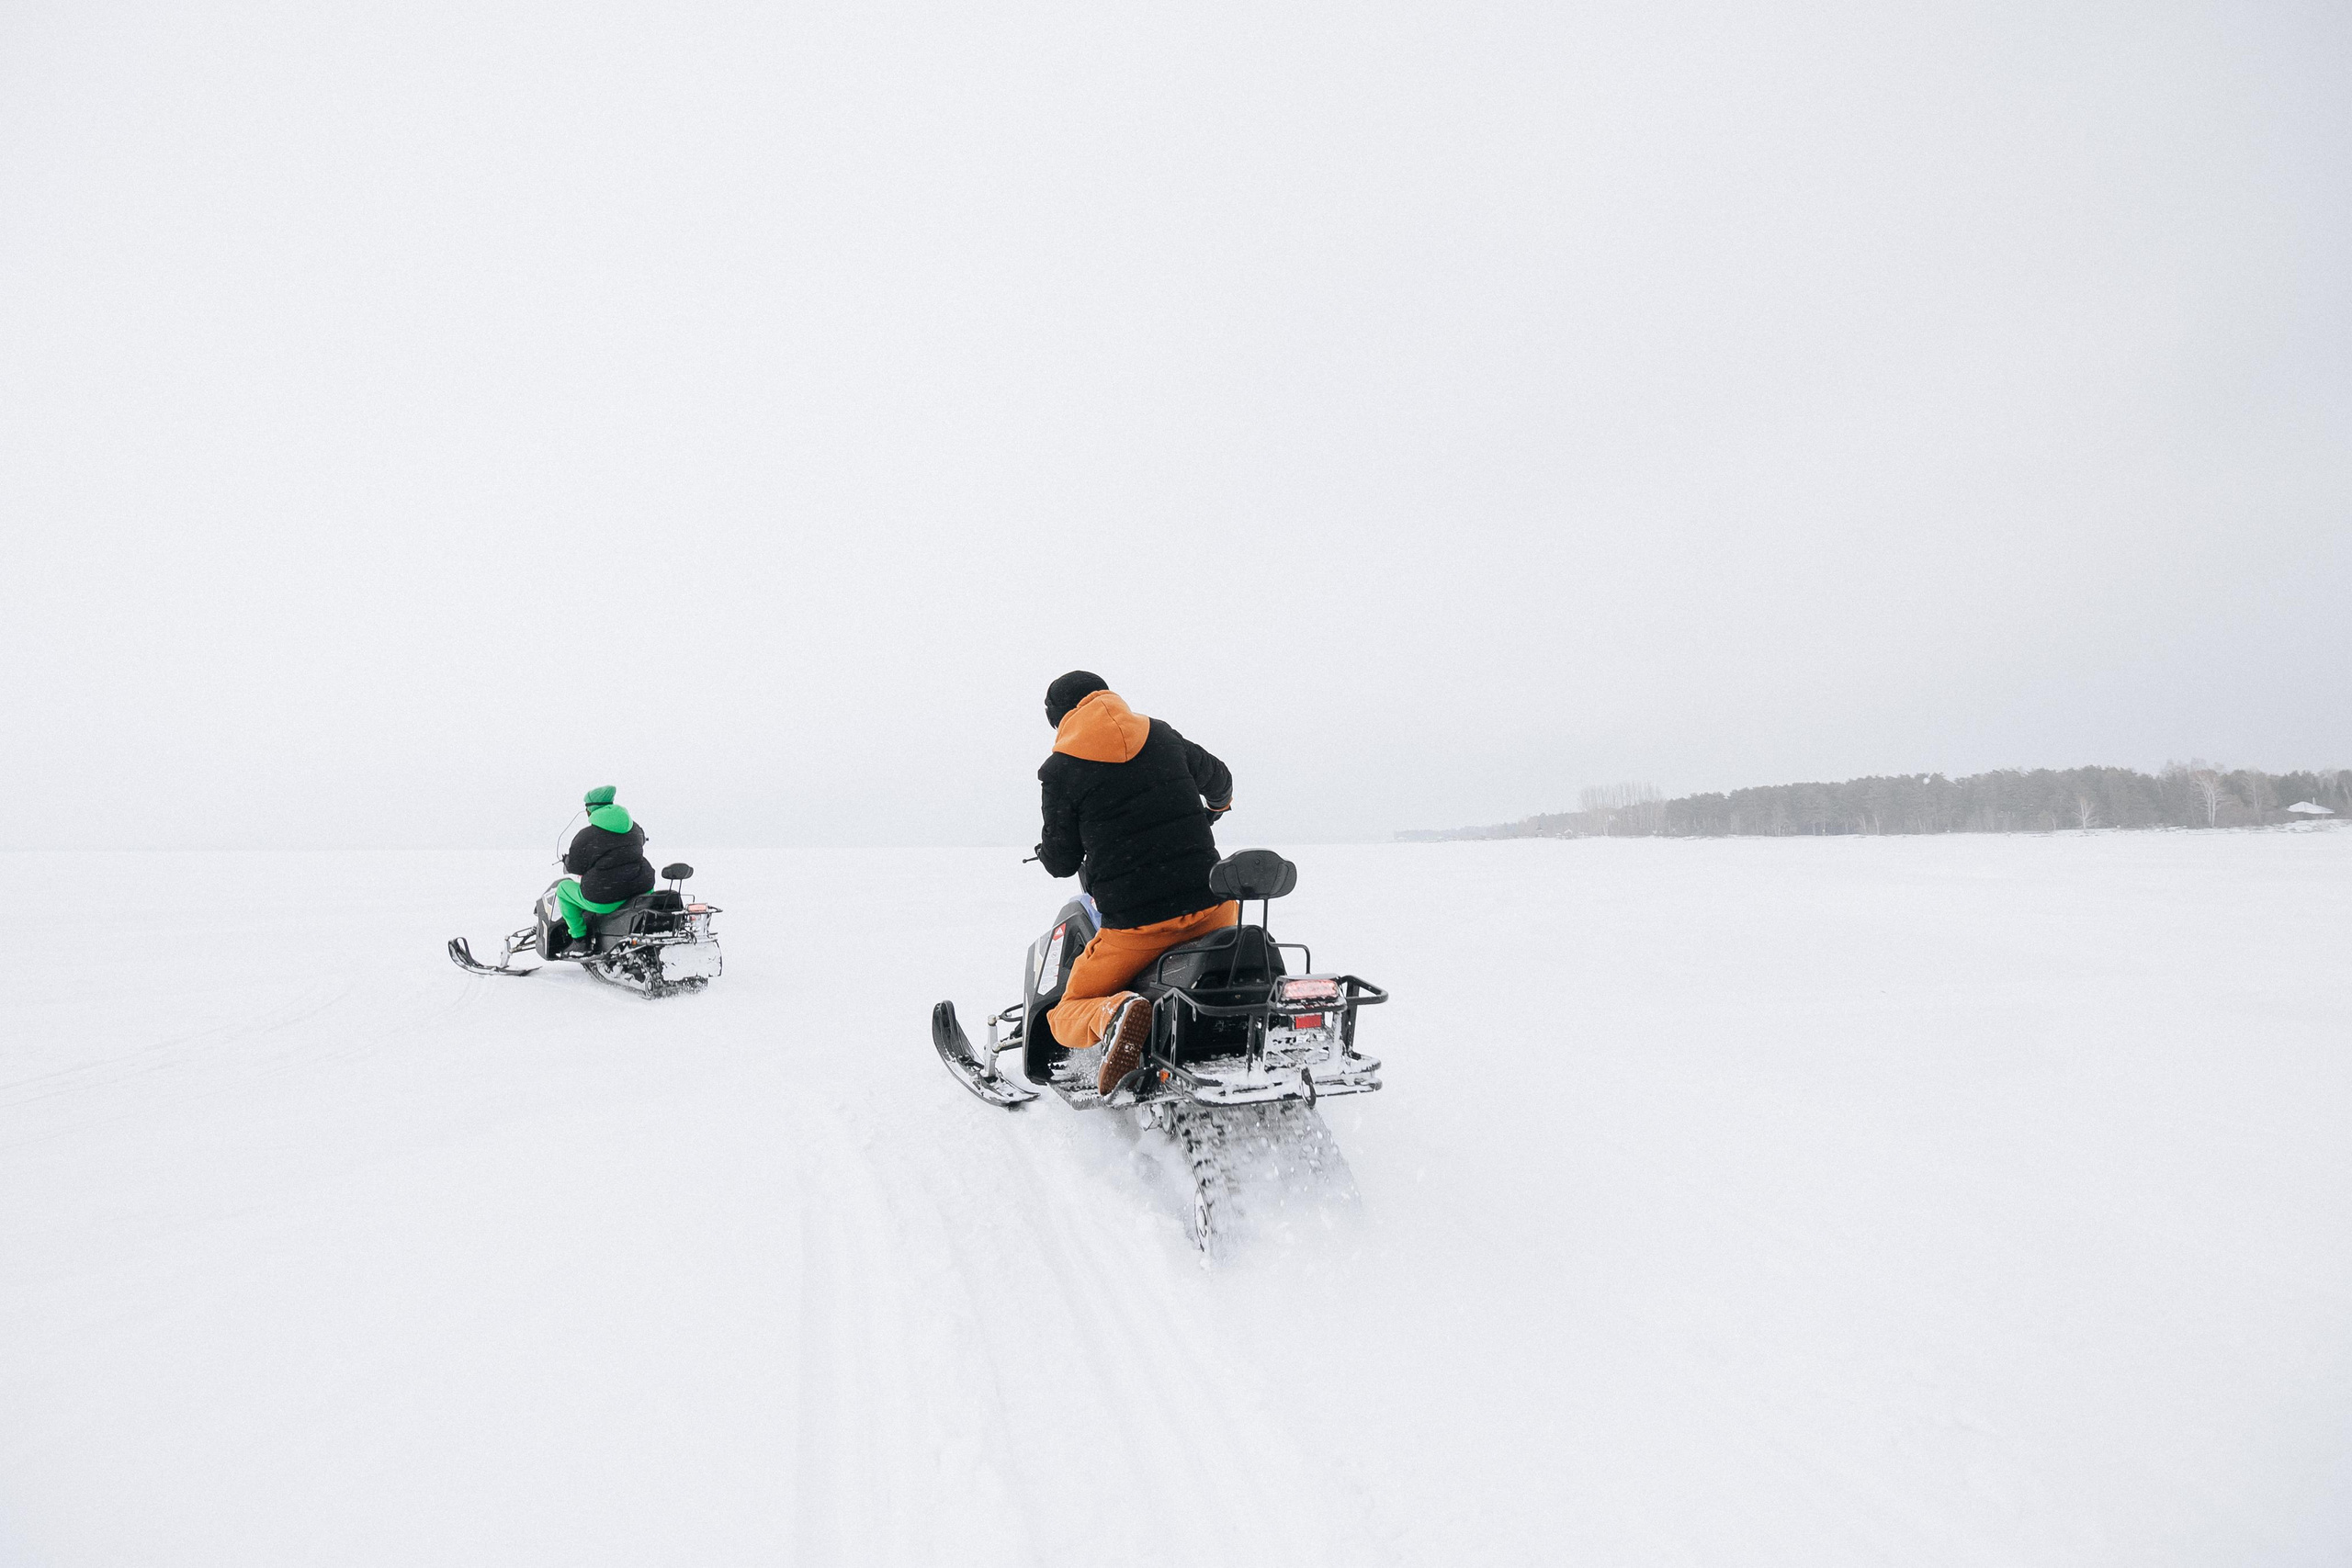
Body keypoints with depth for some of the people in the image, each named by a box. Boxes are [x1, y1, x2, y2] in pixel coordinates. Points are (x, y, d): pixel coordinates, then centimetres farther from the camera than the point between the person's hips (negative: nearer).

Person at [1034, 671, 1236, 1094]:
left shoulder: (1061, 771, -1)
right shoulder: (1163, 737, 10)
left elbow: (1061, 862, 4)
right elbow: (1217, 779, 28)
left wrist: (1046, 849, 28)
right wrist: (1218, 804, 52)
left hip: (1135, 924, -3)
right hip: (1211, 907, 4)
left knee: (1065, 1020, 15)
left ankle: (1116, 1012, -21)